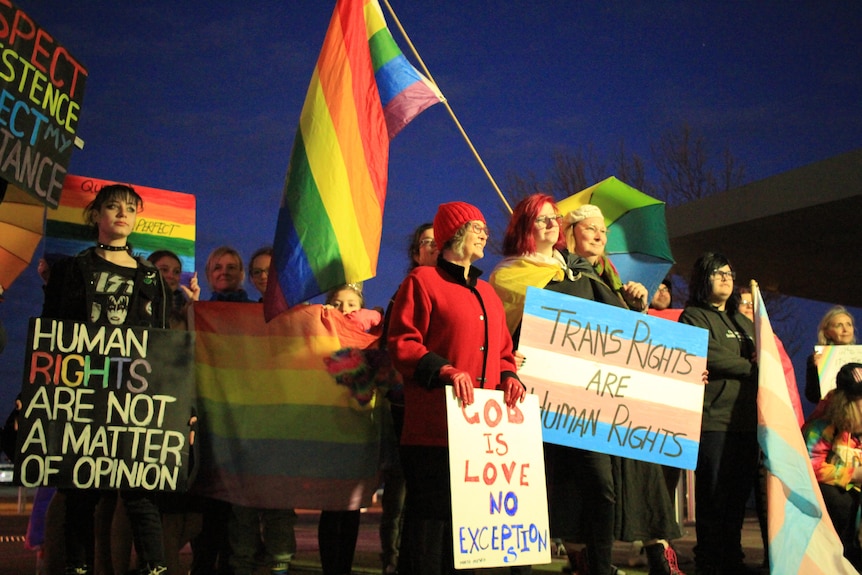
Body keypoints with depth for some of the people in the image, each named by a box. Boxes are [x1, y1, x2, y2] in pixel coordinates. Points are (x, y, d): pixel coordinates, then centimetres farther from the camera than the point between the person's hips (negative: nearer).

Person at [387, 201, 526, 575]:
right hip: (434, 428, -7)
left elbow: (502, 349, 25)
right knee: (432, 514, -6)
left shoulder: (486, 292, 23)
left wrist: (508, 376, 3)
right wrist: (445, 371, -21)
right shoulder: (423, 281, 1)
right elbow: (401, 343, -7)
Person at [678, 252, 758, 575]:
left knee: (740, 493, 8)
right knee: (713, 494, -4)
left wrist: (764, 362, -5)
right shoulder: (693, 316, 2)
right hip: (714, 417, -7)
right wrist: (750, 367, -1)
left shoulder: (744, 323, 25)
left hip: (747, 418, 7)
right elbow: (710, 356, -13)